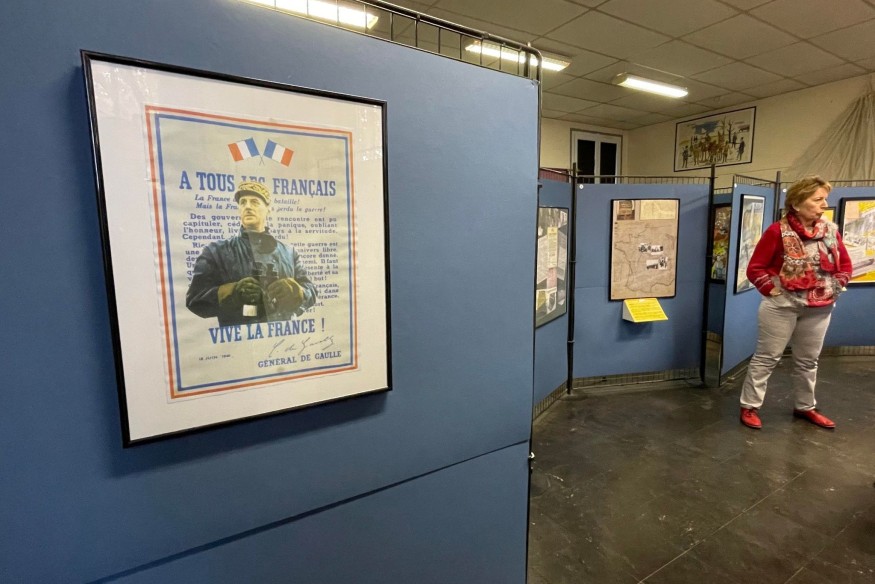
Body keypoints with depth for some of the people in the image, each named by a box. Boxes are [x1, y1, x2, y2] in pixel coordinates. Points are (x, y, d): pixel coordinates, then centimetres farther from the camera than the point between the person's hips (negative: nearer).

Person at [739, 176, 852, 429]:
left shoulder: (831, 231, 4)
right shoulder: (778, 231, -13)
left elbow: (845, 265, 15)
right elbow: (755, 268, -11)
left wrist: (835, 289, 4)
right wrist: (772, 289, -15)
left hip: (819, 308, 6)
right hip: (782, 306, -5)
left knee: (808, 360, 17)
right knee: (767, 357, 1)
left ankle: (805, 407, 33)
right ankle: (749, 406, 10)